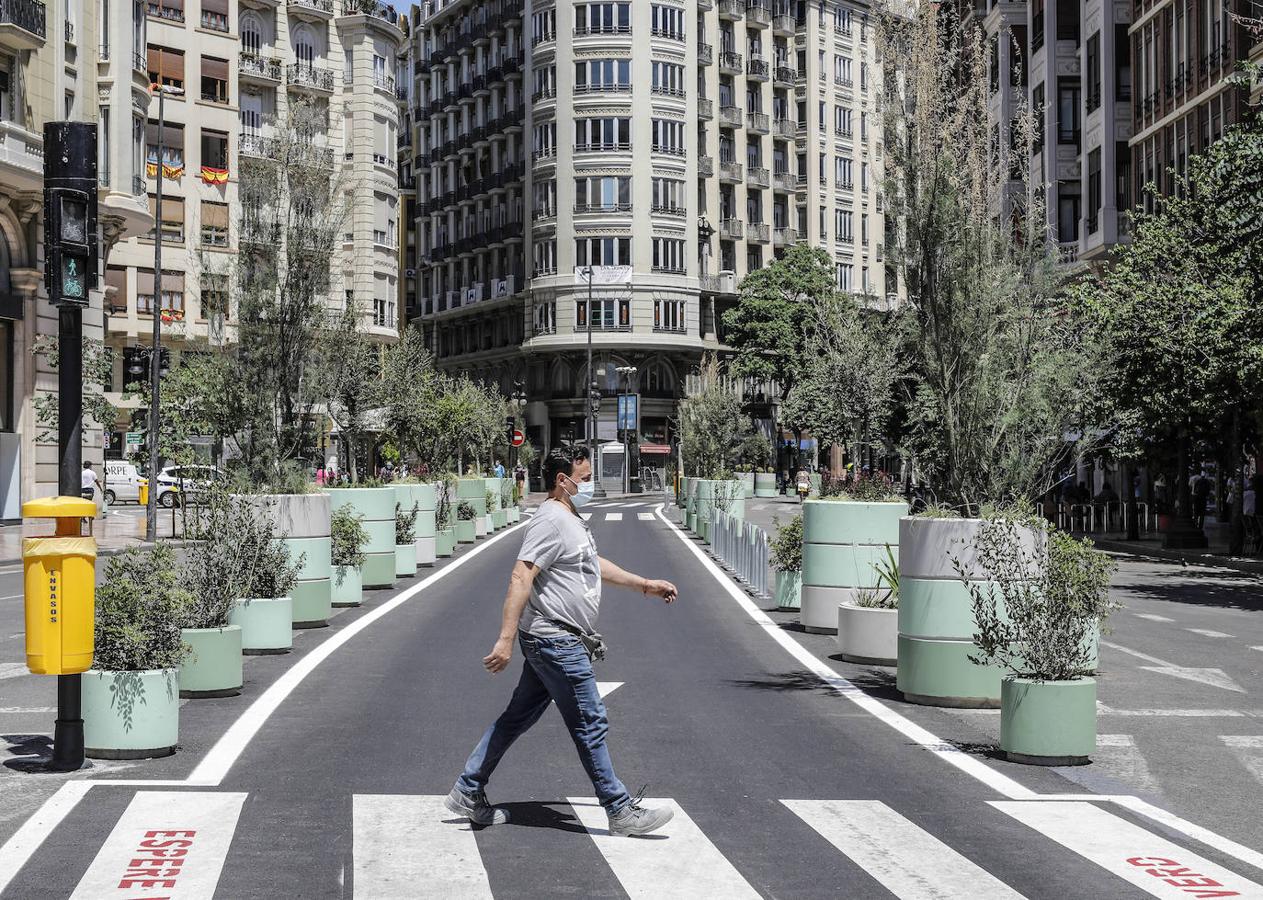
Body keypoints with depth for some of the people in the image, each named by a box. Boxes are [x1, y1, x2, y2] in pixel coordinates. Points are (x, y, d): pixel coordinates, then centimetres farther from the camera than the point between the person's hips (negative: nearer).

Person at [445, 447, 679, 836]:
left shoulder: (572, 520, 18)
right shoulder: (551, 520, -17)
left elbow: (595, 565, 33)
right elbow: (521, 578, -24)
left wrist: (645, 585, 36)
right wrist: (505, 640, -30)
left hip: (552, 642, 11)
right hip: (556, 642, -11)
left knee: (517, 718, 14)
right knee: (590, 724, -4)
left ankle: (468, 793, 20)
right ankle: (621, 811, 2)